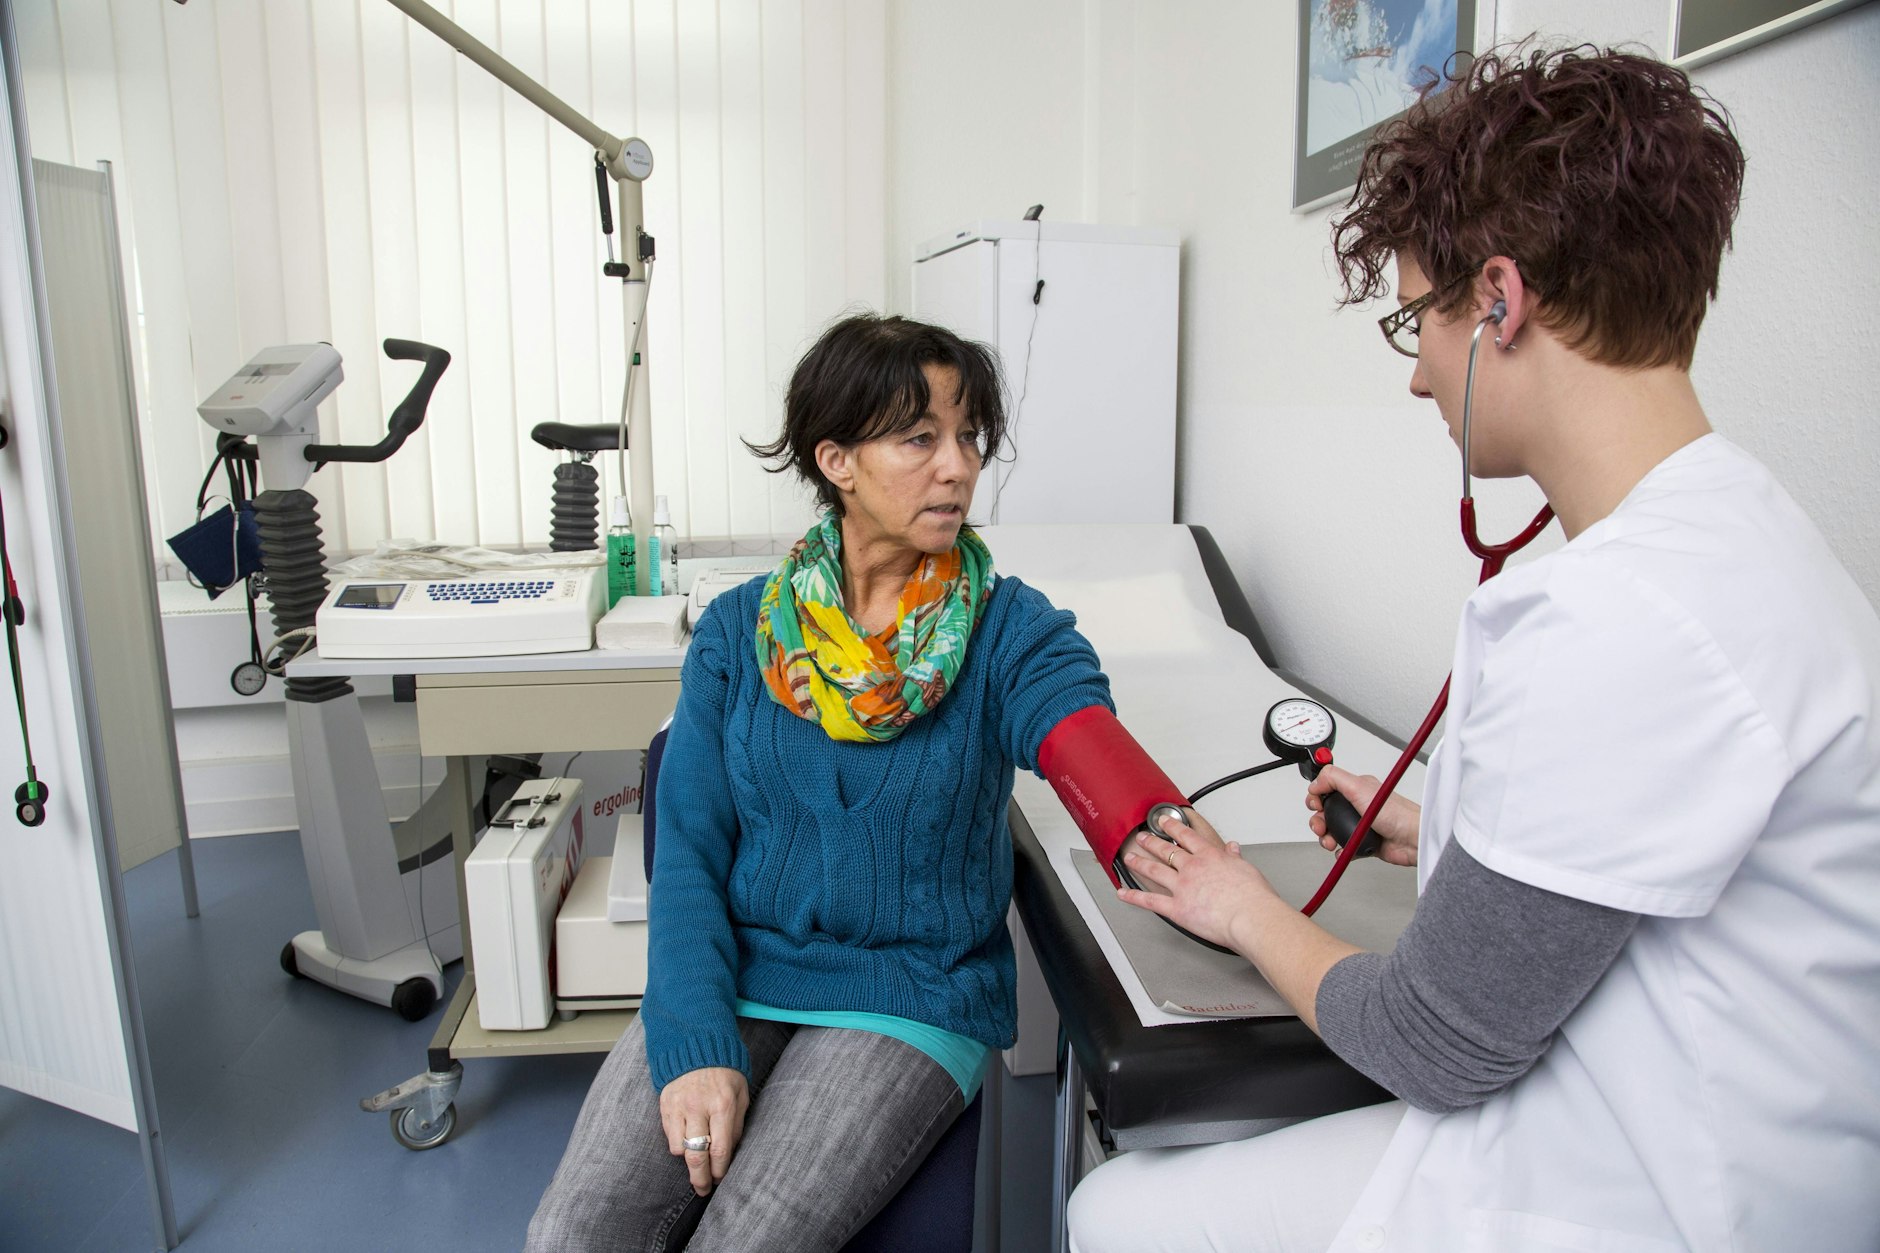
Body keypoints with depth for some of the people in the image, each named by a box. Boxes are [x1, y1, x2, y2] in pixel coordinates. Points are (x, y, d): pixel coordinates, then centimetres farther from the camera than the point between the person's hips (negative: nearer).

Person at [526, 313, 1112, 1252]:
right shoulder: (739, 631, 1)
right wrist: (695, 1046, -14)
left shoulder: (1009, 631, -5)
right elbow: (689, 852, -1)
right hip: (730, 976, 2)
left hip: (910, 1001, -1)